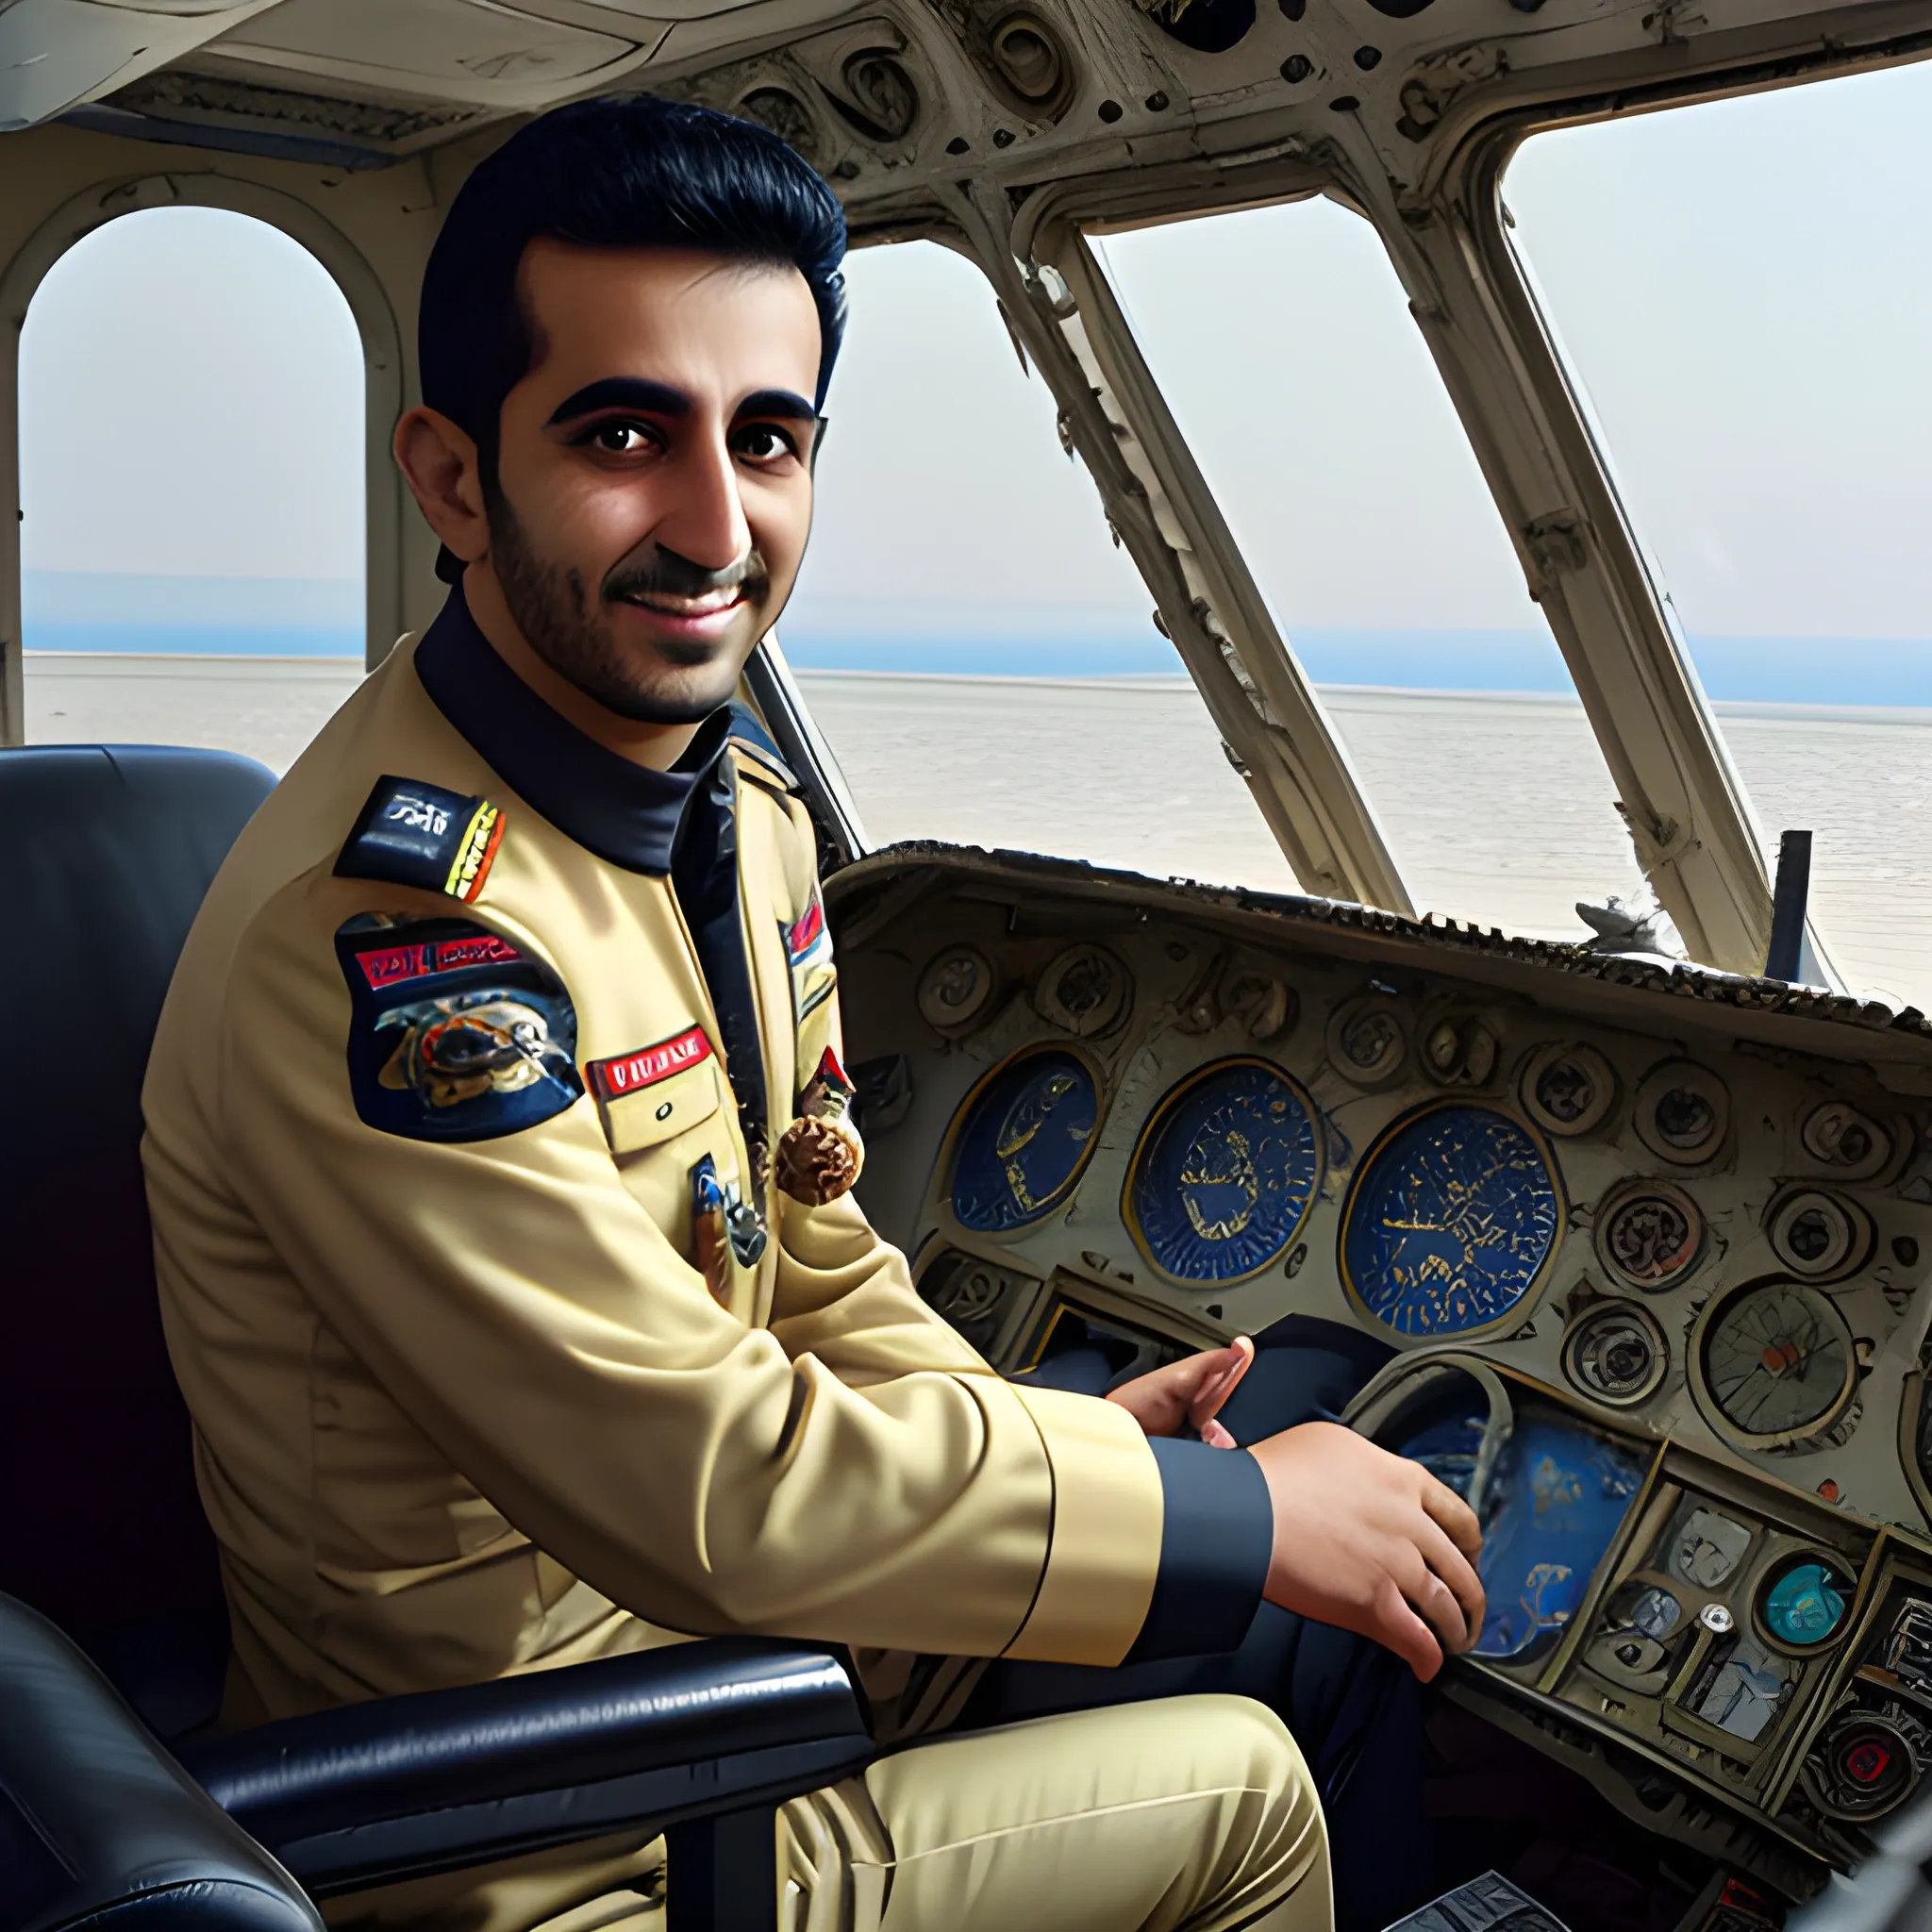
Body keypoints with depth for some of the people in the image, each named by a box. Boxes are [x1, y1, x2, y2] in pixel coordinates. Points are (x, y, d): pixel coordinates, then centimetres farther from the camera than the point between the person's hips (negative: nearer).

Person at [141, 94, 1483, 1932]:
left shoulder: (741, 797, -1)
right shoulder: (384, 933, -32)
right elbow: (718, 1492, -31)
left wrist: (1047, 1443, -8)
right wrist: (1253, 1518, -22)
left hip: (702, 1612, 8)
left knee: (1239, 1620, 19)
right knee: (1242, 1784, 3)